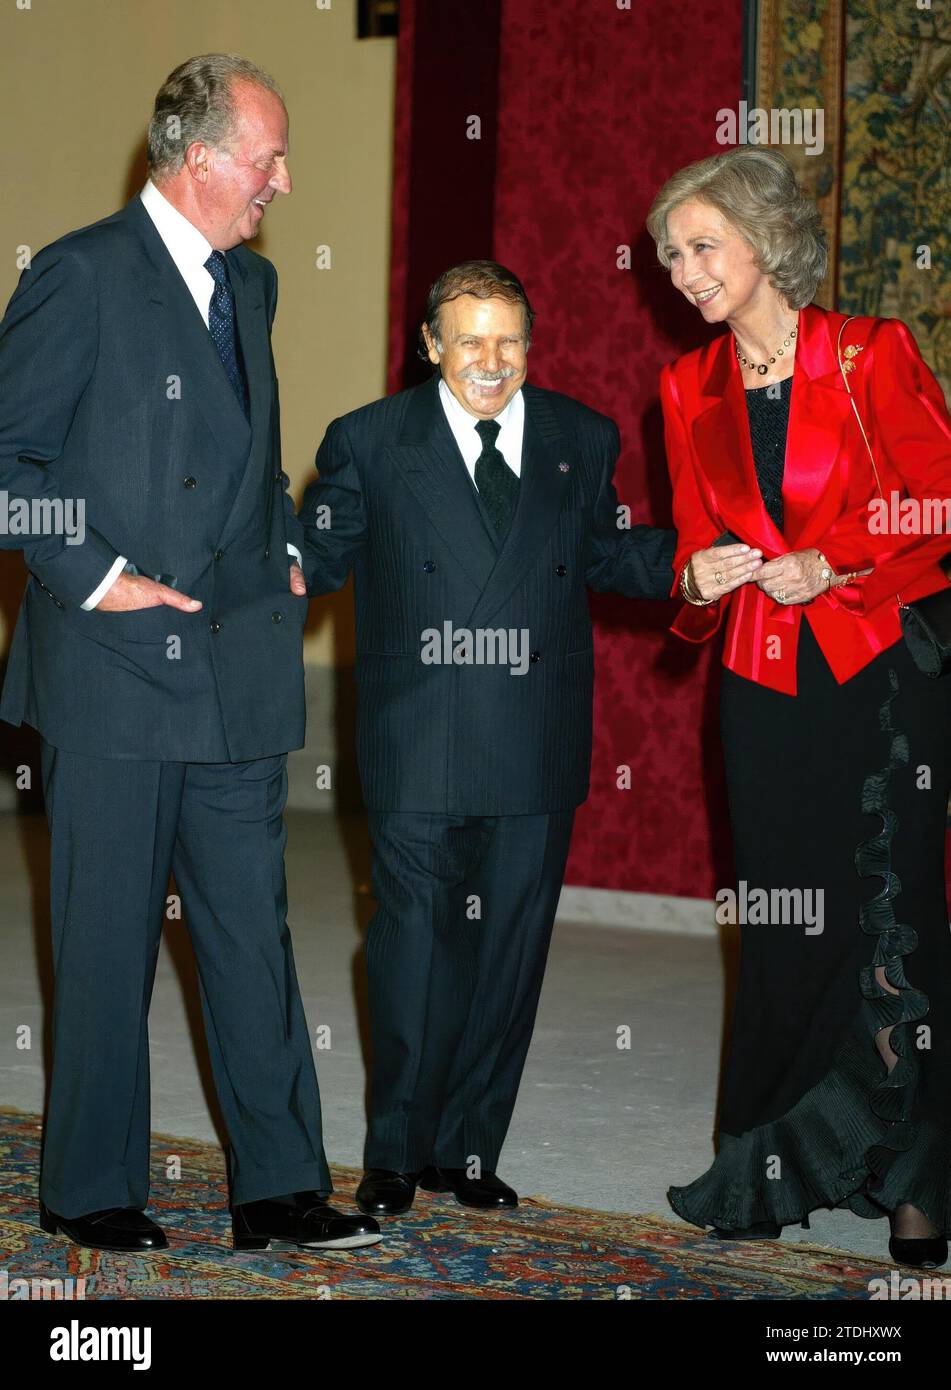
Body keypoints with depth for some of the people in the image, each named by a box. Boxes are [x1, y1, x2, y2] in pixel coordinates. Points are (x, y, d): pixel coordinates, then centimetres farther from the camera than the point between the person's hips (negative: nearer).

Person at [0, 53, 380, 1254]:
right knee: (108, 939, 3)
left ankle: (278, 1187, 13)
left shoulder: (250, 282, 15)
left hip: (238, 675, 7)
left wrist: (285, 550, 13)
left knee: (254, 934, 7)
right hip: (114, 667, -6)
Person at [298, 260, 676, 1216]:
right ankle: (396, 1155, 17)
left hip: (537, 750, 3)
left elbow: (602, 554, 17)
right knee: (415, 948, 1)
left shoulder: (582, 439, 9)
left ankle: (466, 1150, 23)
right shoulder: (369, 443, 2)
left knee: (509, 952, 9)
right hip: (419, 750, -3)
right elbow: (319, 557, 3)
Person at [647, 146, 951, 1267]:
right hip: (764, 681, 4)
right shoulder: (691, 388, 9)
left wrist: (832, 565, -13)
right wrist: (698, 578, -7)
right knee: (781, 920, 6)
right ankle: (772, 1173, 16)